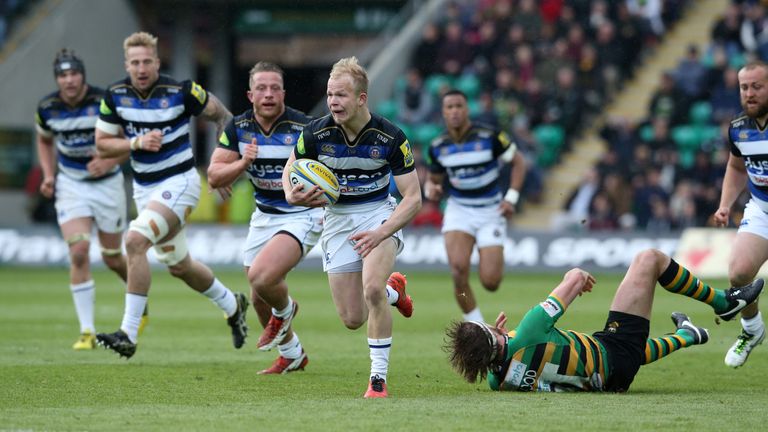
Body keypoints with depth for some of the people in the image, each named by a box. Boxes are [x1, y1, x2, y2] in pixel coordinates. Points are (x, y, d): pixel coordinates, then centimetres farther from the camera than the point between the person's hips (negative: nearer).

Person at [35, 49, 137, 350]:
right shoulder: (47, 108, -7)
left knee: (113, 259, 8)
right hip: (70, 185, 1)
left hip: (107, 182, -1)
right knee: (79, 253, -16)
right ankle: (87, 331, -12)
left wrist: (109, 162, -24)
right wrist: (49, 175, 1)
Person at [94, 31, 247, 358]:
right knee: (178, 265, 18)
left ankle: (128, 334, -26)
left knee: (135, 241, -26)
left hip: (178, 182, -6)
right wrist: (137, 142, -16)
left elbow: (219, 113, 0)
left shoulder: (181, 92, -15)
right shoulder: (115, 95, -4)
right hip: (144, 187, 6)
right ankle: (232, 305, 46)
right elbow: (102, 145, 2)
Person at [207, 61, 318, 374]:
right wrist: (243, 163, -25)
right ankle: (292, 355, 37)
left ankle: (285, 309, 9)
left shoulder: (304, 128, -19)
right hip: (264, 216, 6)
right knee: (259, 300, 11)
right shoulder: (238, 127, -5)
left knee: (261, 277, -27)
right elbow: (214, 177, -6)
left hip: (302, 216, -6)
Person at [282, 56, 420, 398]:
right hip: (337, 219, 3)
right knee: (352, 319, 2)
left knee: (373, 288, -29)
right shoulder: (316, 132, -15)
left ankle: (379, 378, -16)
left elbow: (413, 198, -17)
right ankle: (393, 290, 38)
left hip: (380, 213, -3)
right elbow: (290, 169, 3)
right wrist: (292, 195, -20)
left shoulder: (391, 138, -21)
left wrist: (381, 233, -30)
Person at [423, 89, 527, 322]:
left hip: (490, 211, -2)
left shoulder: (489, 136, -12)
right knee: (458, 269, -23)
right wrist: (431, 189, -12)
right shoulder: (438, 146, -2)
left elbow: (518, 161, -2)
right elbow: (433, 179, 13)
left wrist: (511, 197, -11)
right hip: (458, 210, 2)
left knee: (490, 283, -9)